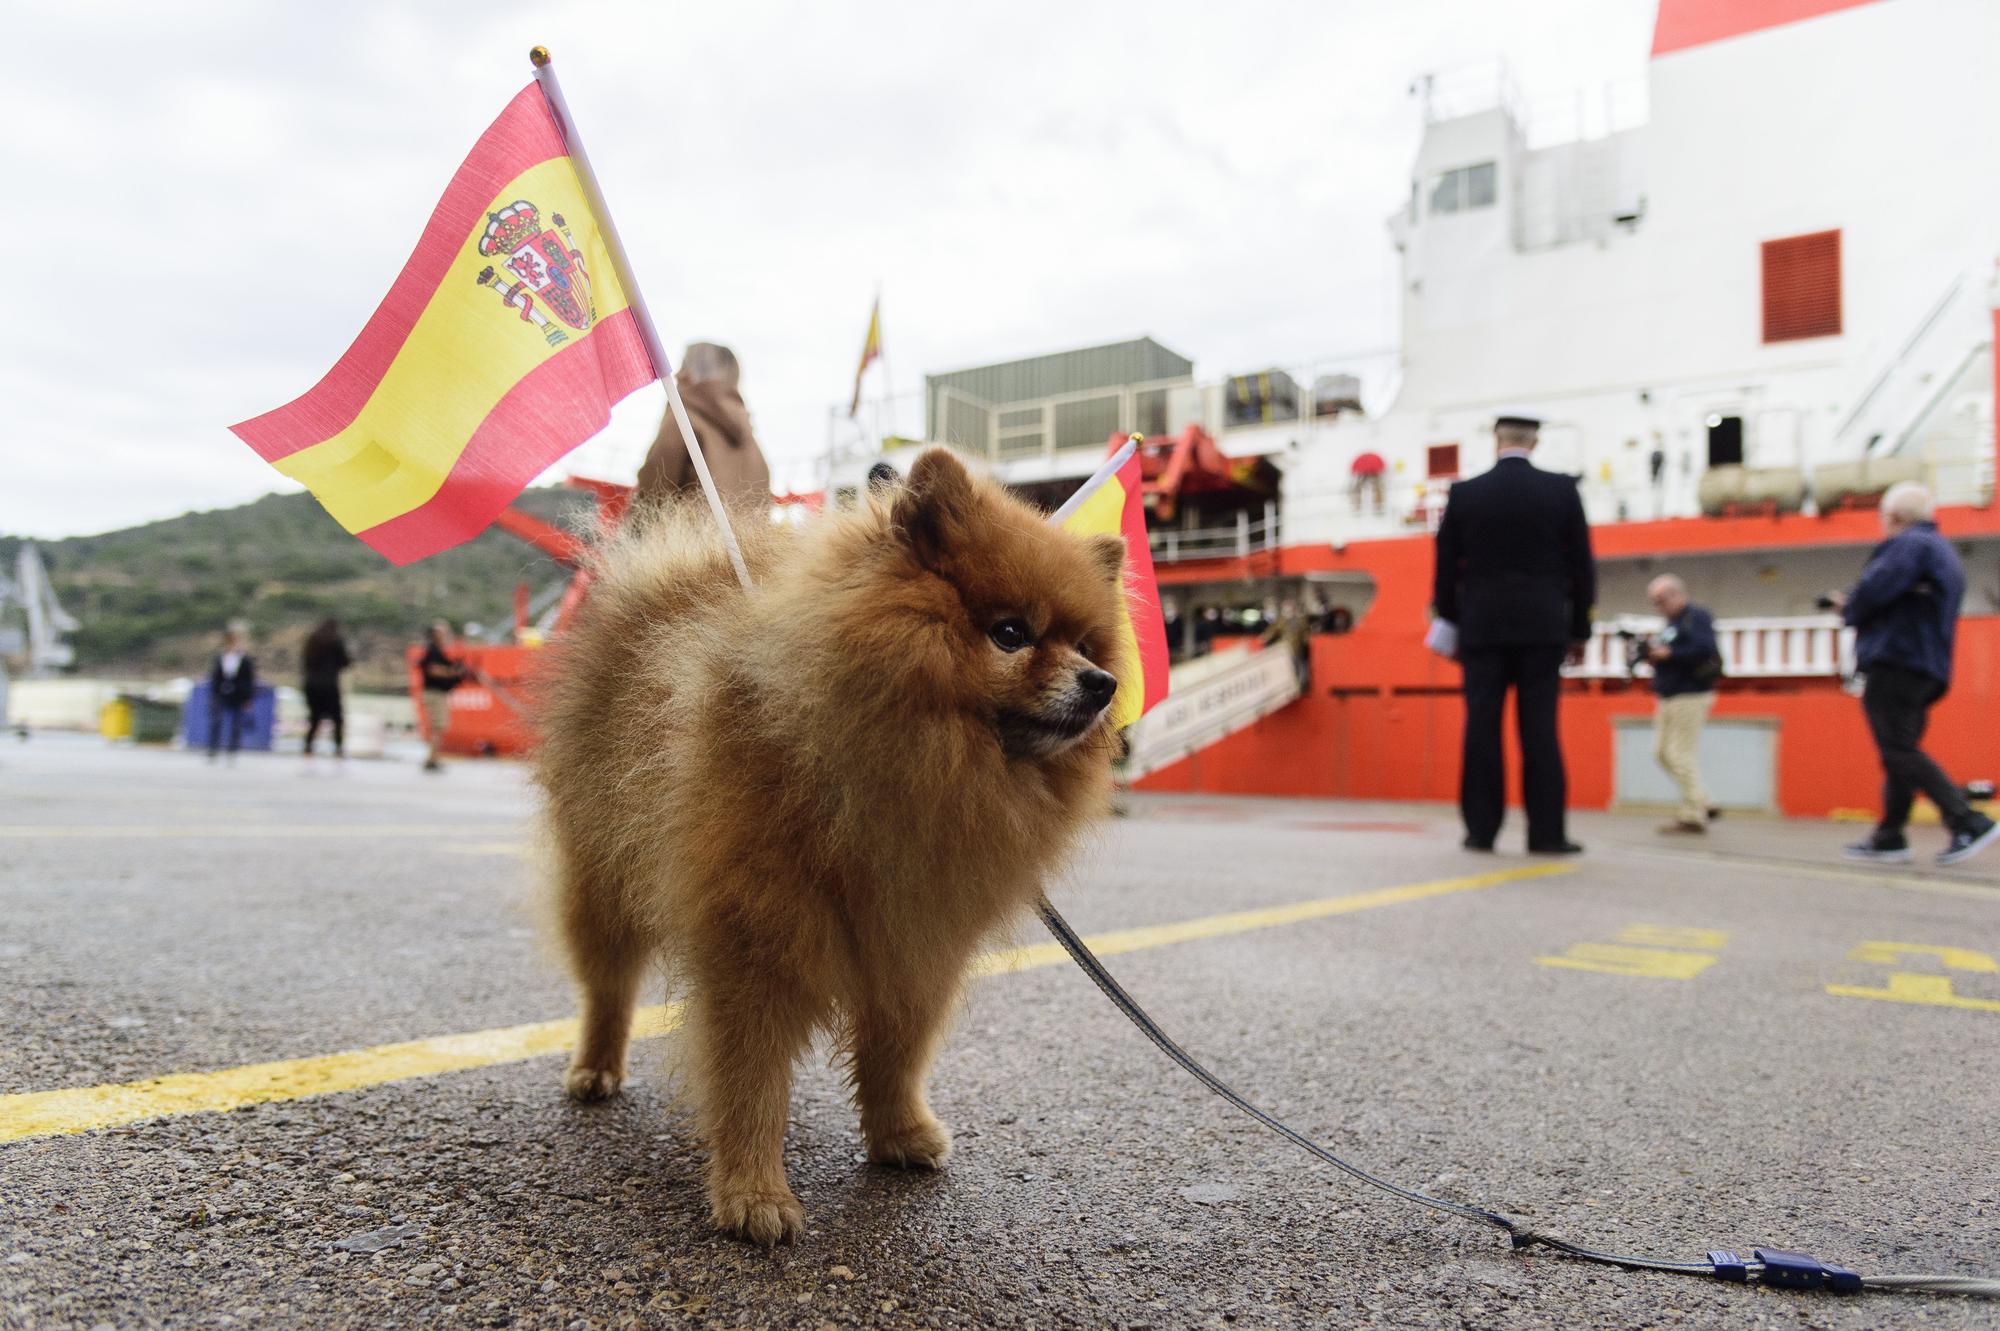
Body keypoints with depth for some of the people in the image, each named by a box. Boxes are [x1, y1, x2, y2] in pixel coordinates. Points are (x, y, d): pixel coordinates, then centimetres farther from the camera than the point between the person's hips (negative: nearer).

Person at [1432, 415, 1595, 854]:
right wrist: (1579, 631, 11)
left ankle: (1481, 829, 5)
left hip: (1481, 627, 0)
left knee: (1482, 728, 3)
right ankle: (1546, 831, 1)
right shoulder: (1562, 490, 1)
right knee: (1540, 729, 0)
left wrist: (1451, 625, 13)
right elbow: (1581, 566, 3)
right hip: (1542, 627, 0)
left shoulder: (1464, 493, 1)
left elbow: (1446, 567, 3)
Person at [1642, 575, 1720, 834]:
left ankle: (1692, 817, -2)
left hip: (1690, 697, -9)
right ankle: (1699, 801, 19)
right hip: (1668, 698, 10)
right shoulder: (1672, 622, 17)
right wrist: (1653, 652, 0)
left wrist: (1668, 654, -22)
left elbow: (1705, 650, -24)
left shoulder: (1696, 617, -10)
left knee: (1681, 755, -8)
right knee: (1663, 751, 10)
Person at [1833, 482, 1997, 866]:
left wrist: (1849, 609, 2)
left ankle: (1968, 823, -17)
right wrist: (1853, 606, 10)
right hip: (1929, 670, 10)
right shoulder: (1946, 553, 24)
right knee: (1900, 752, 11)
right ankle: (1889, 837, 13)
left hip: (1896, 663, -10)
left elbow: (1874, 590, -20)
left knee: (1900, 751, -12)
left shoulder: (1909, 544, -7)